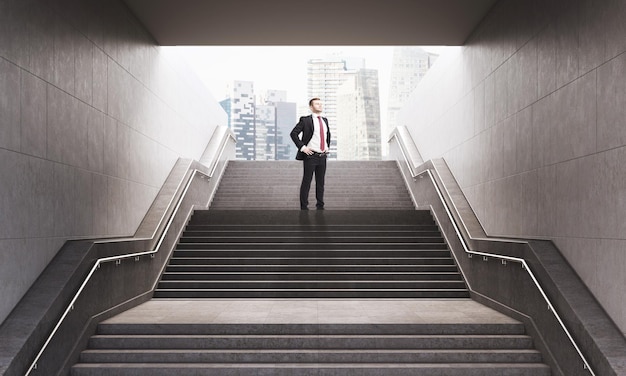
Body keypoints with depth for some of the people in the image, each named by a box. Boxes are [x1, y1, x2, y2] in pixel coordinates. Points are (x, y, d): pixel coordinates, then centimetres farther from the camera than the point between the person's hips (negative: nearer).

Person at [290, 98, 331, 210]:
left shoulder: (325, 120, 14)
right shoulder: (305, 120, -6)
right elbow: (293, 133, -9)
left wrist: (327, 146, 17)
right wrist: (302, 147, -14)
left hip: (322, 156, 6)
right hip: (310, 155, -6)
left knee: (320, 182, 11)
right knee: (306, 181, -1)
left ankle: (320, 206, 20)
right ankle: (304, 207, 7)